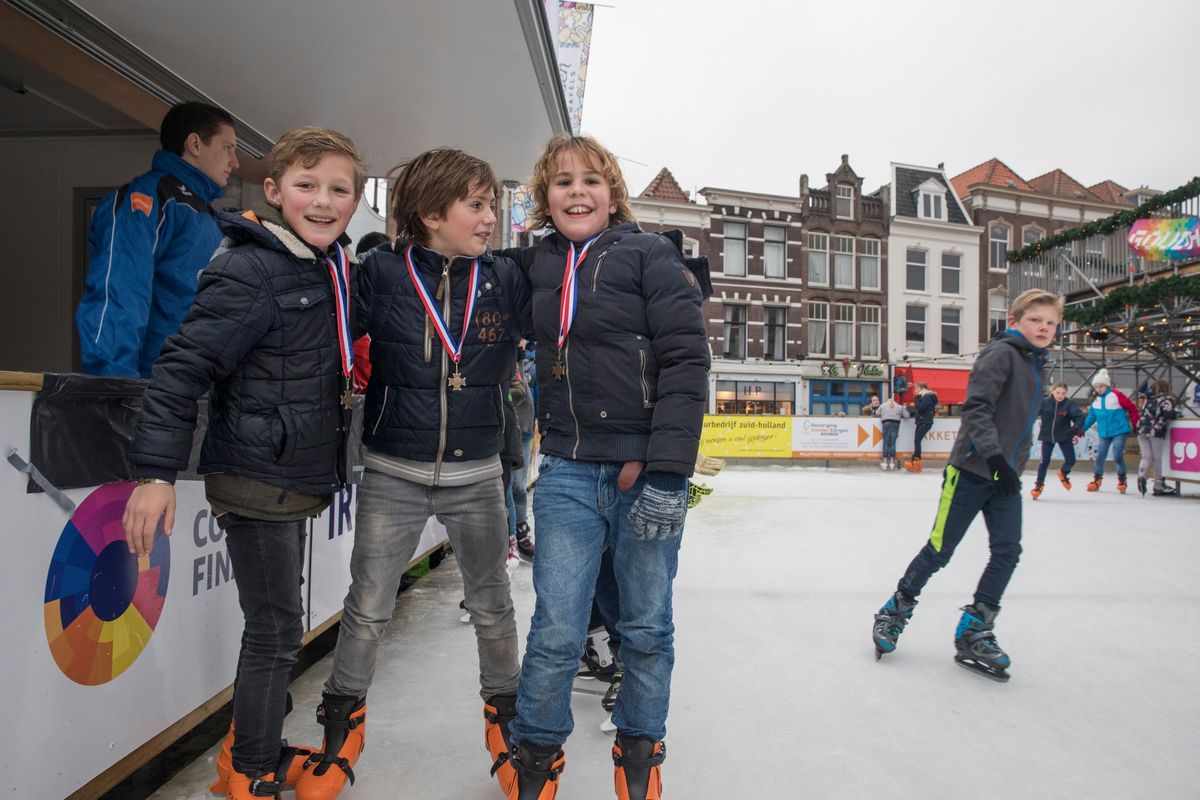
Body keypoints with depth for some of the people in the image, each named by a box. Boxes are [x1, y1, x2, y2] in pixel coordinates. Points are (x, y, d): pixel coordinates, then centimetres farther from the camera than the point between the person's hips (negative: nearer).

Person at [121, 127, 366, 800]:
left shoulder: (334, 270, 9)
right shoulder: (251, 269, -17)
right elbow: (185, 364, -20)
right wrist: (157, 472, -23)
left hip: (296, 482, 8)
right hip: (256, 482, -8)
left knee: (278, 626, 20)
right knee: (276, 631, 2)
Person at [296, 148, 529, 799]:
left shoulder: (506, 279, 0)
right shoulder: (380, 273, -7)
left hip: (475, 474, 2)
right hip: (392, 473, -1)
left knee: (492, 608, 14)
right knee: (367, 609, 8)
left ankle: (506, 720, 38)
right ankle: (341, 730, 33)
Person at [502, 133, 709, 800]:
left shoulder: (650, 255, -2)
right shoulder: (538, 266, 11)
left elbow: (686, 359, -9)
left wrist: (662, 465, -15)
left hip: (648, 468, -2)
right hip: (568, 471, 3)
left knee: (646, 628, 11)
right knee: (555, 632, 2)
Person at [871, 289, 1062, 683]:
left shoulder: (1034, 365, 17)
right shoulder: (1001, 352, -10)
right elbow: (976, 406, -21)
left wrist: (1014, 467, 22)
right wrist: (994, 455, -30)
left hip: (1004, 476, 8)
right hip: (971, 471, -8)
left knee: (1008, 551, -2)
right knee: (939, 550, -2)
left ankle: (974, 633, 8)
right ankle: (895, 610, 18)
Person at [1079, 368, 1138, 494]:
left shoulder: (1116, 395, -11)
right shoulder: (1095, 400, 6)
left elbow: (1132, 409, -7)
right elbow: (1091, 416, 12)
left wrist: (1134, 425, -3)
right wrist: (1082, 429, 6)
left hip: (1120, 431, -5)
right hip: (1104, 433, 5)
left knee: (1117, 456, -9)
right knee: (1100, 456, 6)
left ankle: (1122, 480, 10)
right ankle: (1096, 481, 17)